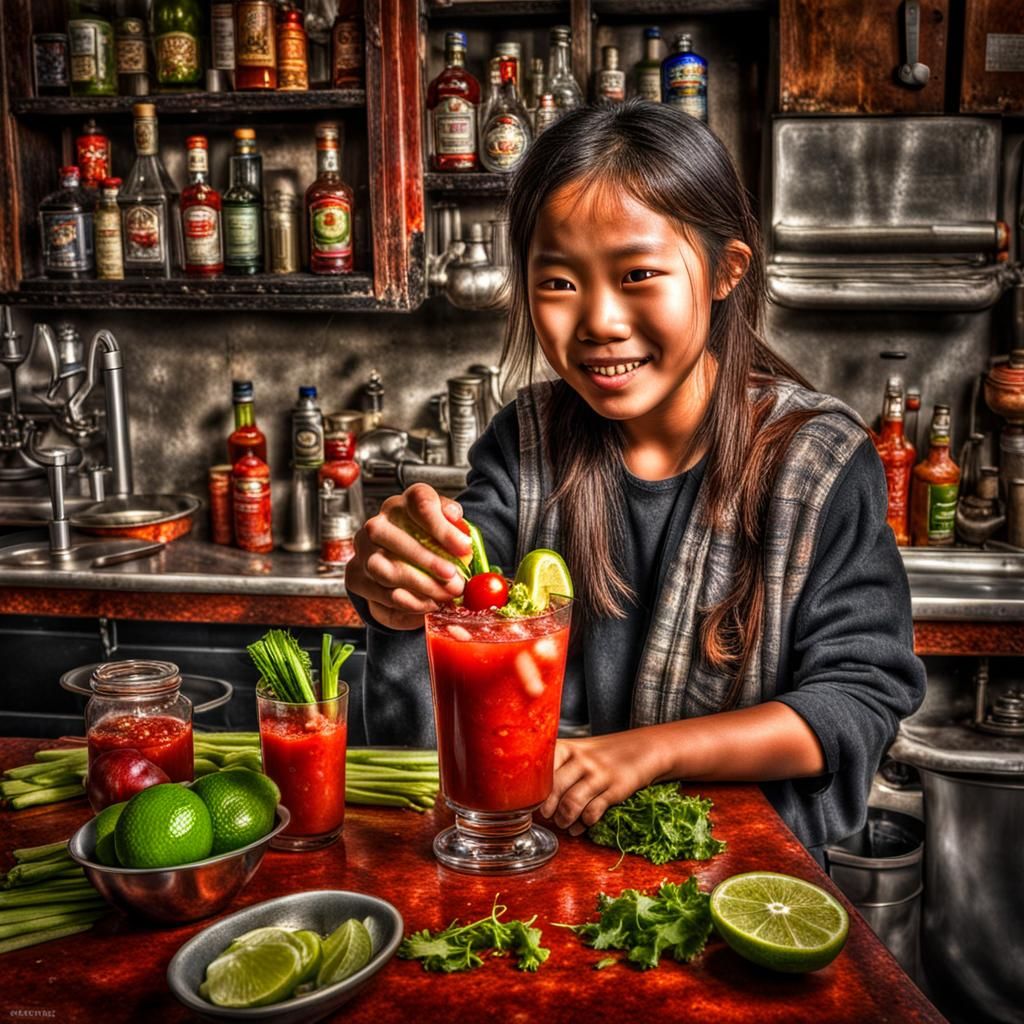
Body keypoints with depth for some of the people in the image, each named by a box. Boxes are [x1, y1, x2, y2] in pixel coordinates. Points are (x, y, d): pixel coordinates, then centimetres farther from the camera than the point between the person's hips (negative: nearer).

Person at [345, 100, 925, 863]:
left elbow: (862, 696, -10)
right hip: (543, 836, 1)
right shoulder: (527, 443, -1)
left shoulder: (820, 460, -8)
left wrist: (649, 751, -21)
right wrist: (400, 607, -28)